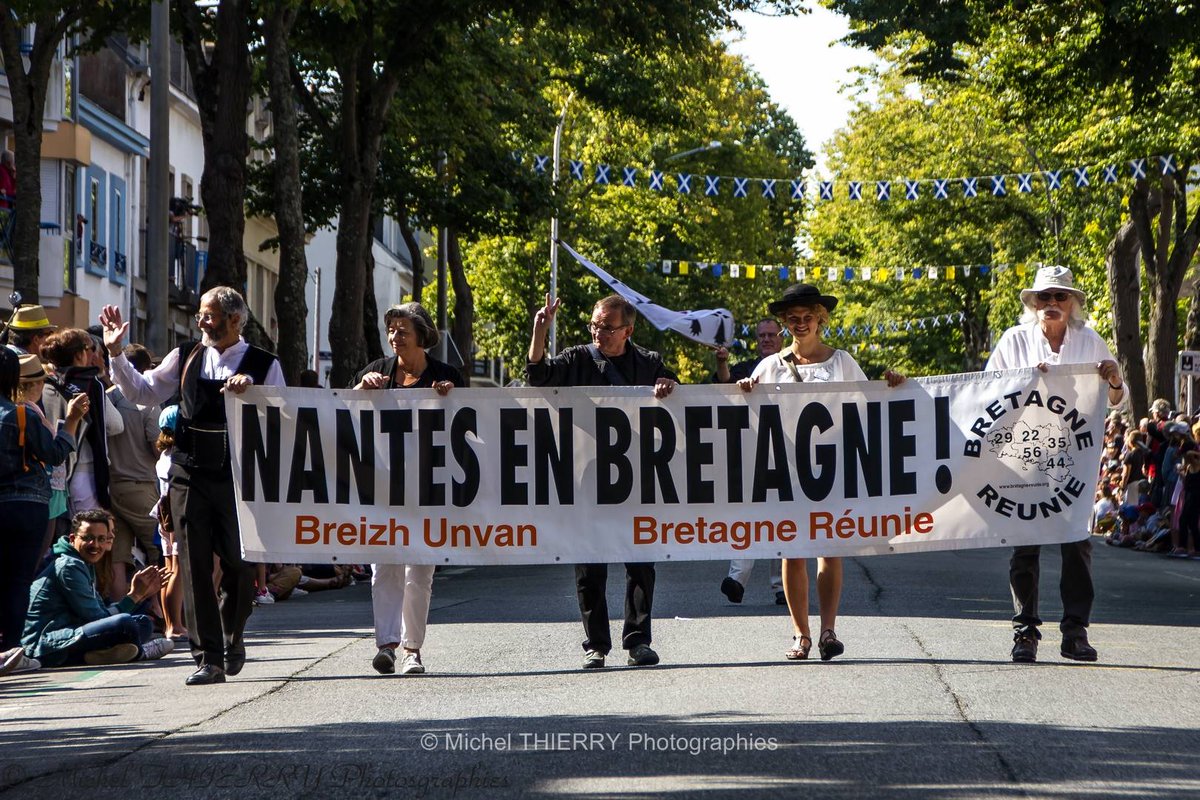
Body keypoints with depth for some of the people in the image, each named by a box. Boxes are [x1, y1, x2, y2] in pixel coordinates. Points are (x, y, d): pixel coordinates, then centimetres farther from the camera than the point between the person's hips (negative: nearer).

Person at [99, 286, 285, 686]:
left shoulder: (264, 365, 1)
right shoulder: (186, 357, 8)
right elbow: (143, 392, 12)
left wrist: (250, 387, -18)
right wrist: (116, 353, 3)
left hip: (239, 477, -2)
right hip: (190, 475, 2)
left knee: (239, 565, 5)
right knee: (195, 566, -2)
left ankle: (232, 637, 32)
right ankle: (208, 657, -1)